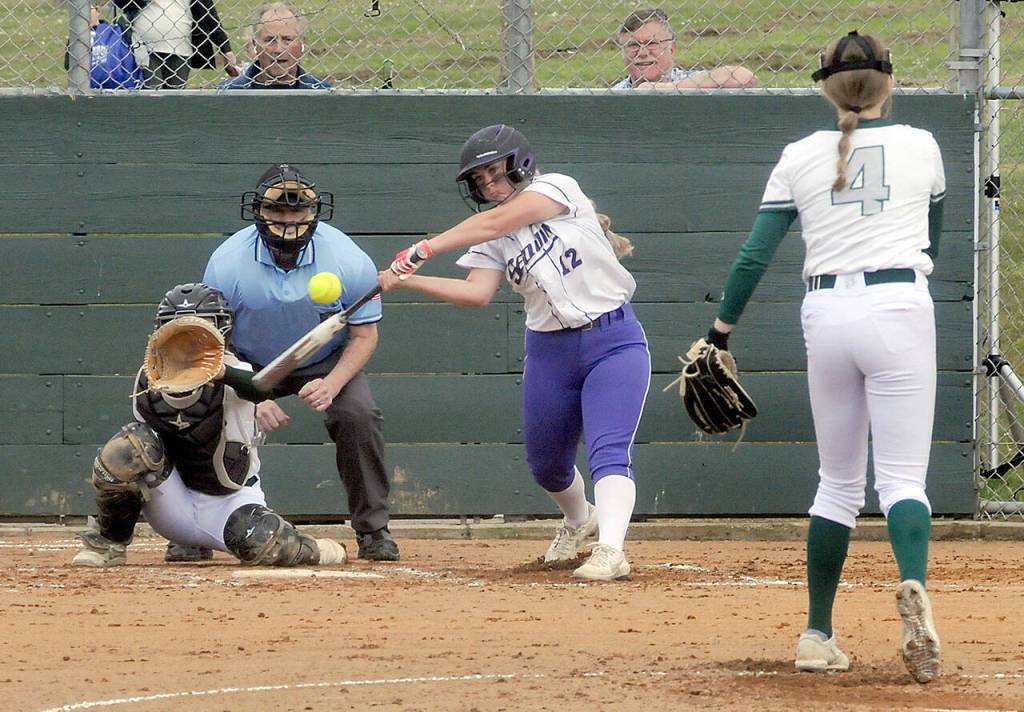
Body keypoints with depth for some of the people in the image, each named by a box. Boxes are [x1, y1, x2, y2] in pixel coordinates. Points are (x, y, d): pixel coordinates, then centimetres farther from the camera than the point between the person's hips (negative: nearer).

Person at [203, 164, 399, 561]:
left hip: (328, 362, 0)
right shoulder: (226, 263, -26)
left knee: (359, 414, -26)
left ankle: (373, 529, -10)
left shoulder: (350, 261, -26)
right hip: (250, 367, 0)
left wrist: (332, 384, -31)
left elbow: (364, 335, -13)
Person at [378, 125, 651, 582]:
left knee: (609, 453, -20)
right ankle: (578, 520, 46)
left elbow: (498, 222, -23)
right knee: (545, 462, 17)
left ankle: (610, 551, -30)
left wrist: (425, 249, -29)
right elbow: (477, 292, -11)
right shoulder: (491, 240, 7)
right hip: (550, 351, 6)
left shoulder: (556, 187, -8)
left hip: (613, 342, -6)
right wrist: (408, 281, -21)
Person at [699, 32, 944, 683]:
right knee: (902, 476, -6)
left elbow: (756, 253, 1)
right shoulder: (921, 146, 5)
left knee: (838, 482, 13)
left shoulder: (801, 157, 6)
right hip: (900, 309, -2)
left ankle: (818, 634, 13)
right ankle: (914, 588, -35)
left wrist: (722, 329, 7)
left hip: (826, 313, 2)